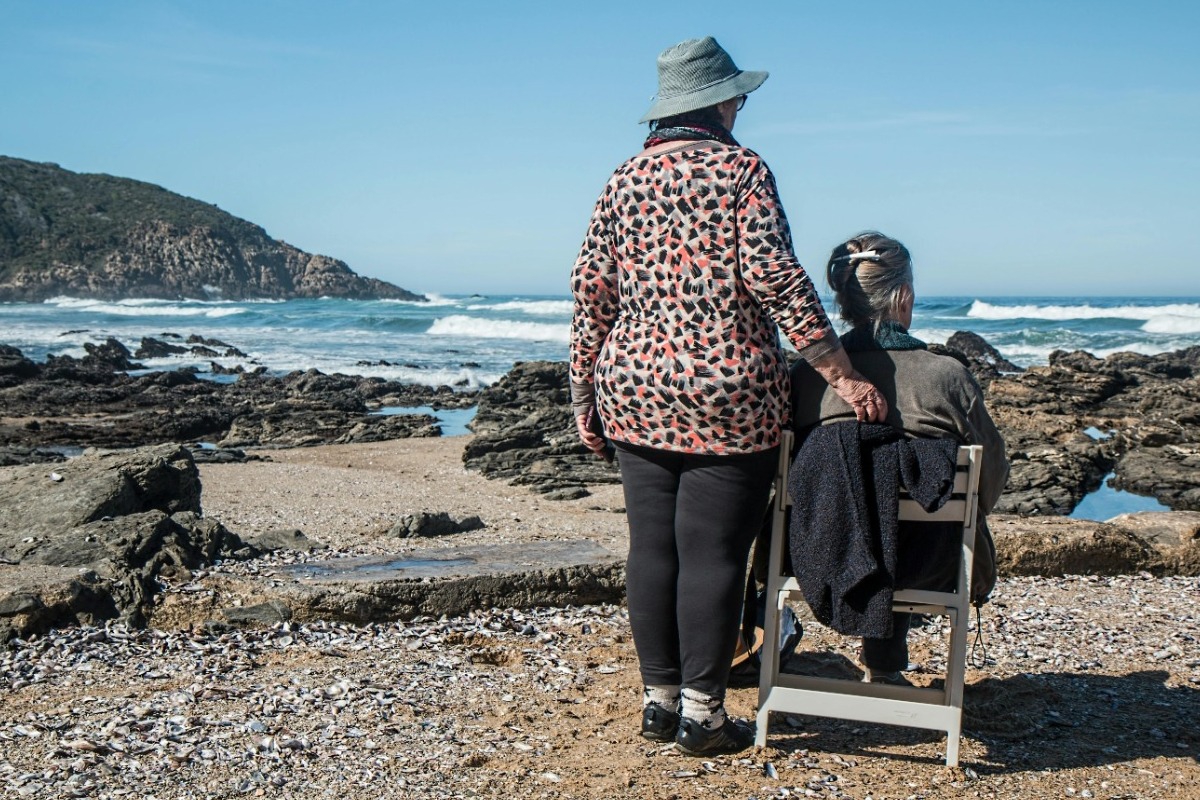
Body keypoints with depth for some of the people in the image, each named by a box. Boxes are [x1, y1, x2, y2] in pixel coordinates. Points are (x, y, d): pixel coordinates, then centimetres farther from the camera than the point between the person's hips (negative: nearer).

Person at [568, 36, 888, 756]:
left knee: (652, 547, 10)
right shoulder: (741, 168, -3)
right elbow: (773, 274, -14)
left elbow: (592, 289, 8)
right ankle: (702, 712, 7)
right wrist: (840, 373, -13)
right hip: (728, 396, -5)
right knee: (712, 553, 1)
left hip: (636, 394, 5)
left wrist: (585, 390, 15)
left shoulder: (625, 180, 10)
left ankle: (659, 697, 19)